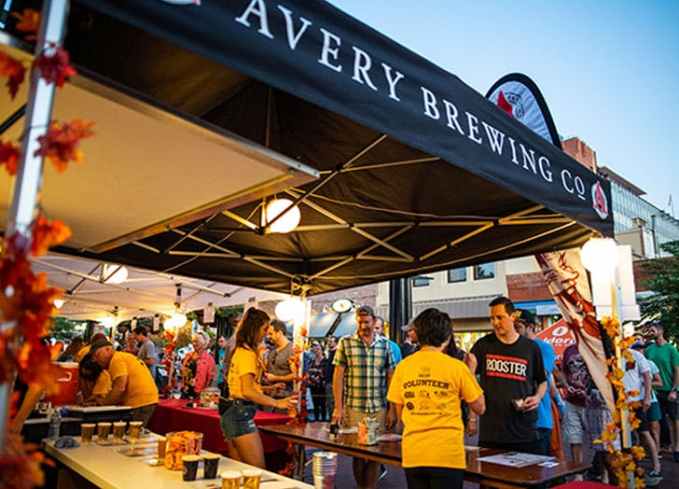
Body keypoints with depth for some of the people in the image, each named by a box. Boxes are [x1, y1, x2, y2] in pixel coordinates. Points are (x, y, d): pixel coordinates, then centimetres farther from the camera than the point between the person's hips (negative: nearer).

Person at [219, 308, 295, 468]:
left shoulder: (239, 350, 13)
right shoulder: (248, 353, -15)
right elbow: (247, 391, -21)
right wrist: (277, 403, -19)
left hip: (231, 413, 10)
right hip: (241, 414, -9)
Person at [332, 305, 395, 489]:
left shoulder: (385, 345, 5)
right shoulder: (346, 343, -1)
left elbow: (390, 378, 8)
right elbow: (338, 376, -1)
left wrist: (392, 409, 5)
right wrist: (338, 407, -6)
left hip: (379, 409, 2)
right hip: (353, 408, -1)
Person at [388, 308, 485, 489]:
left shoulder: (403, 366, 1)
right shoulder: (456, 366, -8)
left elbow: (400, 414, 8)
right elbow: (480, 408, 3)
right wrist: (471, 371, 13)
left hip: (412, 454, 3)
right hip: (447, 454, -3)